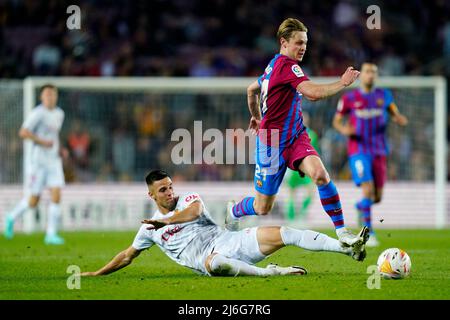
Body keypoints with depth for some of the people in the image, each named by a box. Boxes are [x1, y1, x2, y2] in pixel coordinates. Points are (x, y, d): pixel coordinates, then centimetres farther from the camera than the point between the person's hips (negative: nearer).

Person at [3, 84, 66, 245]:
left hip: (54, 160, 6)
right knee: (33, 200, 0)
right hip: (39, 160, -6)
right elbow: (23, 132, -17)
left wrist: (60, 150, 12)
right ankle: (12, 218, 28)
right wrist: (42, 142, -21)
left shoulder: (59, 114, 11)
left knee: (56, 195, -9)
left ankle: (51, 234, -5)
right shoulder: (38, 113, -11)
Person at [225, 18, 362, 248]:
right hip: (273, 142, -8)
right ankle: (233, 211, 40)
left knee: (320, 174, -23)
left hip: (295, 137, 8)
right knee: (262, 208, 6)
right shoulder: (286, 65, -18)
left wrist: (256, 117, 41)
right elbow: (312, 93, -32)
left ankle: (342, 232, -25)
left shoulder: (275, 65, 12)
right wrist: (342, 83, -24)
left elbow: (251, 90, 29)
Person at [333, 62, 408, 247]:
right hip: (358, 151, -4)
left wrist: (400, 119, -15)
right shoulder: (349, 98, 0)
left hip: (379, 152, 4)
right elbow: (336, 121, 8)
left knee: (377, 197, 6)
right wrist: (344, 130, -15)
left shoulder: (384, 95, 8)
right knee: (368, 190, -20)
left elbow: (398, 117, 10)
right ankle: (369, 233, -12)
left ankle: (360, 207, 42)